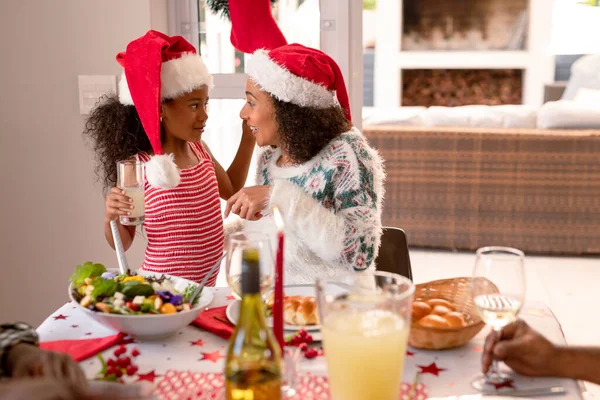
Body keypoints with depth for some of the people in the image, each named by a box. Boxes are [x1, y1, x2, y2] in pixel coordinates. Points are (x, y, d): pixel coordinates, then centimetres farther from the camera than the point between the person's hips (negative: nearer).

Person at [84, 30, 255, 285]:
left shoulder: (199, 149, 0)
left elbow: (231, 190, 18)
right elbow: (122, 244, -8)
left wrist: (248, 139, 11)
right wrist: (110, 219, -29)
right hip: (164, 290, -6)